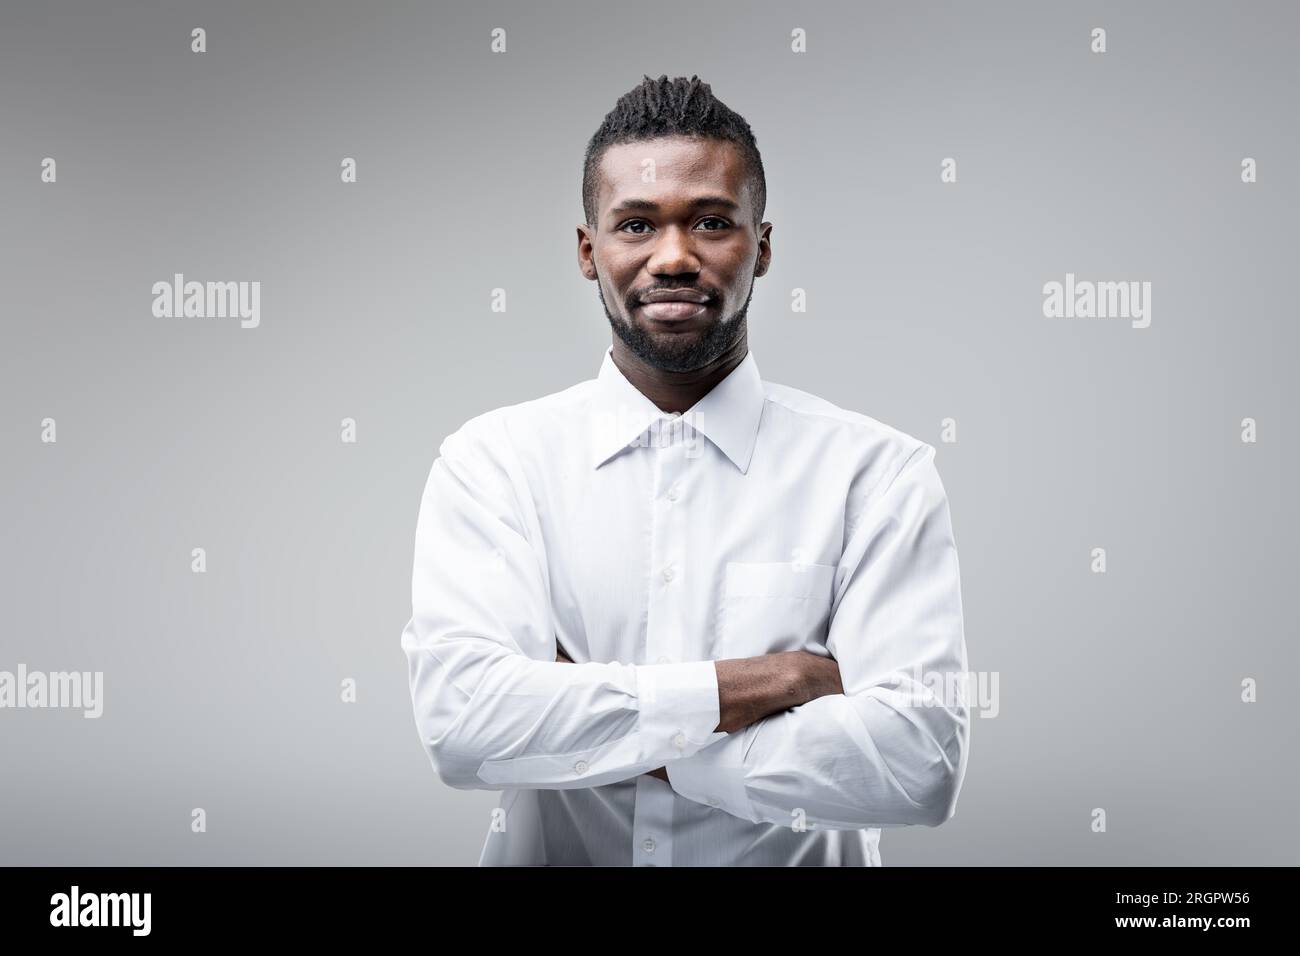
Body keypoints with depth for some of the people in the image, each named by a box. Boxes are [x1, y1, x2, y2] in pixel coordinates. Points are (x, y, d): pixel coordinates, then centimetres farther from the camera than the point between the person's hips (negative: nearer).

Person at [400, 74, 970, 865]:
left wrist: (607, 729, -12)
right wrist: (750, 687, -14)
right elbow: (459, 719, -13)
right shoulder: (491, 460, 0)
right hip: (549, 854, 2)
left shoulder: (879, 472, -3)